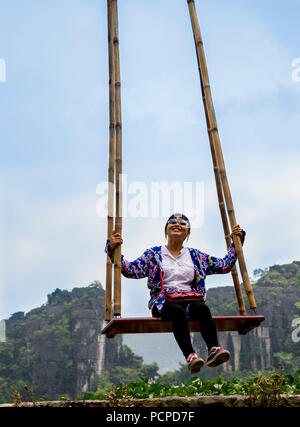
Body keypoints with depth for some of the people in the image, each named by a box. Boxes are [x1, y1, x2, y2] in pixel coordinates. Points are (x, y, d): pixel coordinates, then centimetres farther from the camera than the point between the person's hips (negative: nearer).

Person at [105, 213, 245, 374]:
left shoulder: (196, 256, 22)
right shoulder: (153, 254, 15)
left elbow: (224, 265, 22)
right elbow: (132, 270, 1)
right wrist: (113, 250, -12)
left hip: (190, 300, 2)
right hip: (164, 301, -2)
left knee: (202, 308, -34)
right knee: (177, 311, -37)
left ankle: (214, 349, -51)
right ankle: (190, 356, -51)